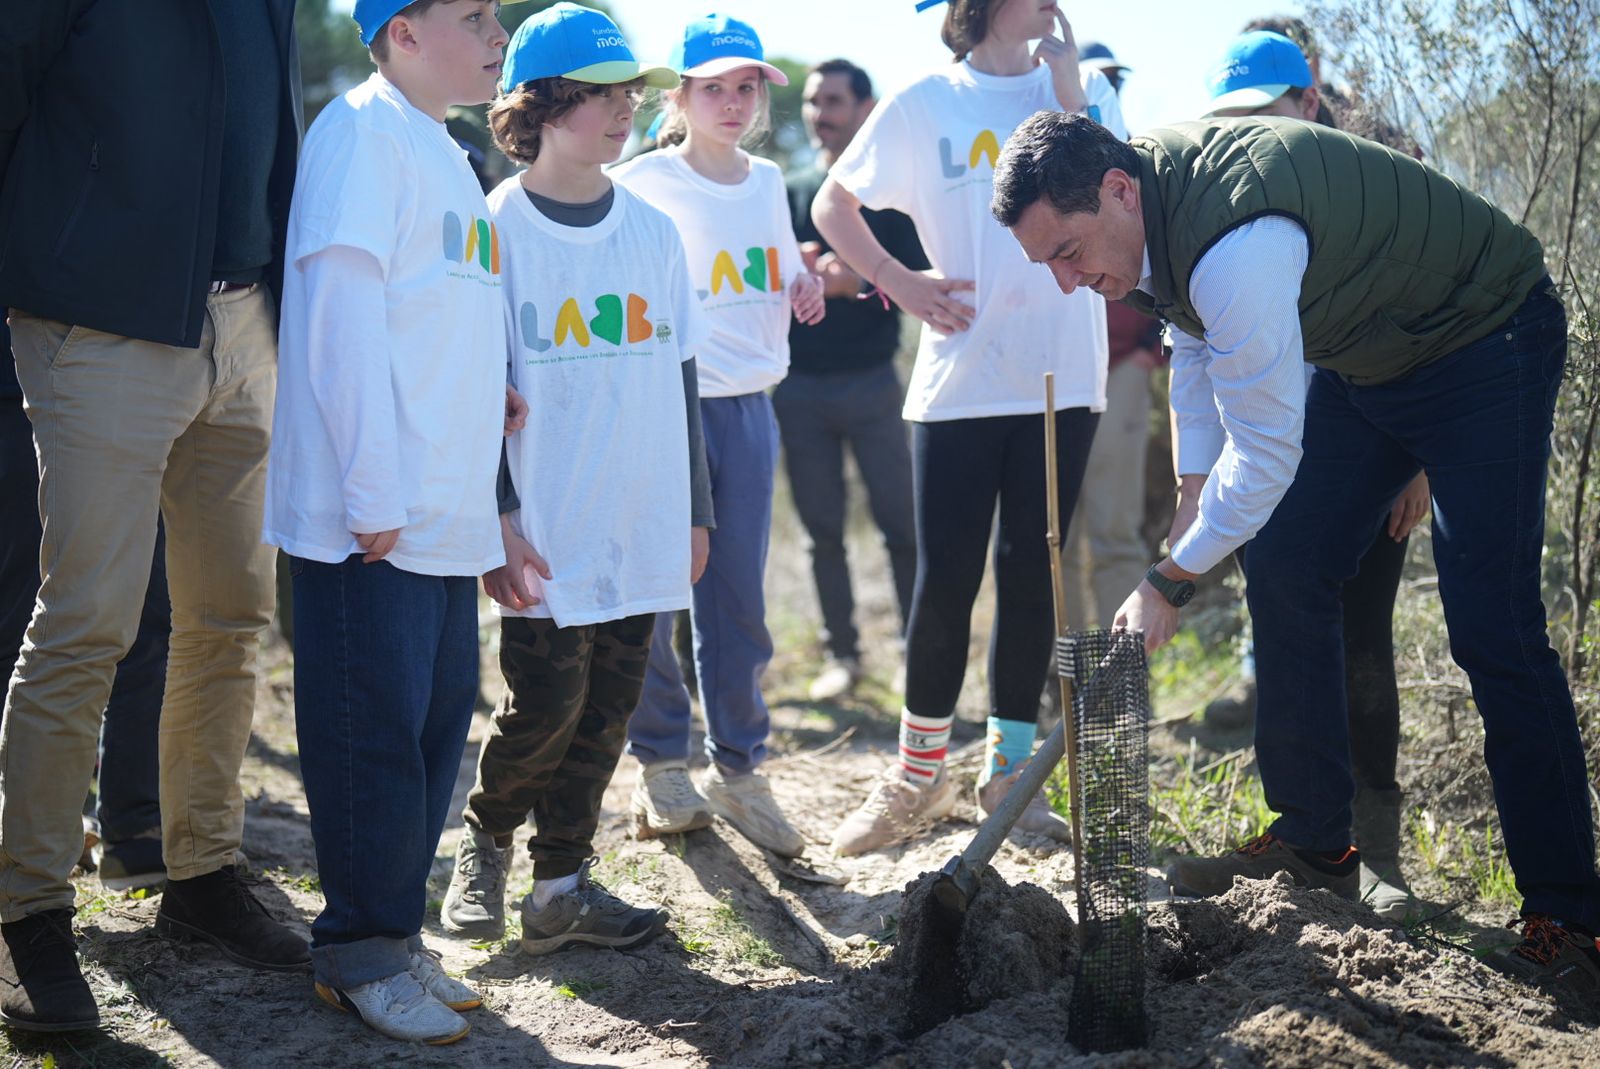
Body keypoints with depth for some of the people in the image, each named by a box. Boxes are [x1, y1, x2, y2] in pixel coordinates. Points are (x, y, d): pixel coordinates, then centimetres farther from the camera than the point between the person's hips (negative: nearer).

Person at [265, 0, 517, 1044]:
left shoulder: (443, 152, 19)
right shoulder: (364, 128, -9)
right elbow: (343, 310, -16)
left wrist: (486, 390, 9)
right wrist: (372, 496, -19)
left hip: (445, 518, 9)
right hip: (373, 518, -9)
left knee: (437, 723, 12)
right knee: (374, 728, -3)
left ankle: (395, 930, 21)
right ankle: (362, 951, 8)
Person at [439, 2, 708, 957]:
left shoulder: (654, 232, 9)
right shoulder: (498, 232, -5)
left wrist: (694, 510, 14)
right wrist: (498, 519, -11)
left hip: (643, 528, 5)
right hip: (546, 534, -5)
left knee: (608, 709, 6)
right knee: (548, 702, -6)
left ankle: (562, 884, 17)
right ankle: (485, 842, 20)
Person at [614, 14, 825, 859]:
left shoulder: (766, 181, 12)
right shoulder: (645, 182, -7)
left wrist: (804, 287, 3)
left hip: (749, 408, 5)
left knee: (739, 598, 6)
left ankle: (737, 768, 15)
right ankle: (661, 767, 14)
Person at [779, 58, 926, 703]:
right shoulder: (788, 192, 12)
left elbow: (921, 281, -5)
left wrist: (855, 281, -20)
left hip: (871, 382, -3)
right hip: (800, 384, 3)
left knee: (900, 524, -4)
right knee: (822, 529, 7)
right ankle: (841, 654, 15)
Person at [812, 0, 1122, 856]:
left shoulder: (1087, 93, 9)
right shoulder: (925, 104, 3)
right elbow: (833, 205, 10)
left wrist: (1069, 97, -9)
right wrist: (899, 280, -3)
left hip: (1061, 377, 2)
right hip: (960, 380, -2)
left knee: (1031, 575, 6)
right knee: (945, 580, -2)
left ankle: (1009, 767, 18)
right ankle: (919, 771, 13)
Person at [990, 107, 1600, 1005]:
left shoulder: (1234, 247, -37)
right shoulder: (1145, 212, -7)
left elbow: (1267, 451, -29)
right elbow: (1204, 343, 13)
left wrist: (1168, 582, -18)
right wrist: (1195, 492, 12)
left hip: (1485, 343, -9)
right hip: (1364, 355, 9)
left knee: (1493, 627, -15)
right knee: (1286, 573, 4)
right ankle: (1315, 845, 14)